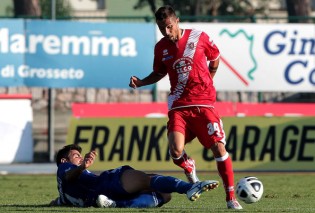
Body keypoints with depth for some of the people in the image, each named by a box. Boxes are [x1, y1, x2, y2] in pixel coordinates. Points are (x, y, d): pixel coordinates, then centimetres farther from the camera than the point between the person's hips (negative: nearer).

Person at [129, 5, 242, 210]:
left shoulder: (199, 37, -3)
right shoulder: (161, 47, 4)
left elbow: (215, 59, 13)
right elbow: (159, 73, 20)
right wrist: (141, 82, 4)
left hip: (204, 103, -2)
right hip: (179, 106, 2)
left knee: (218, 147, -10)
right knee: (176, 151, -18)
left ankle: (231, 197, 0)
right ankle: (189, 169, 19)